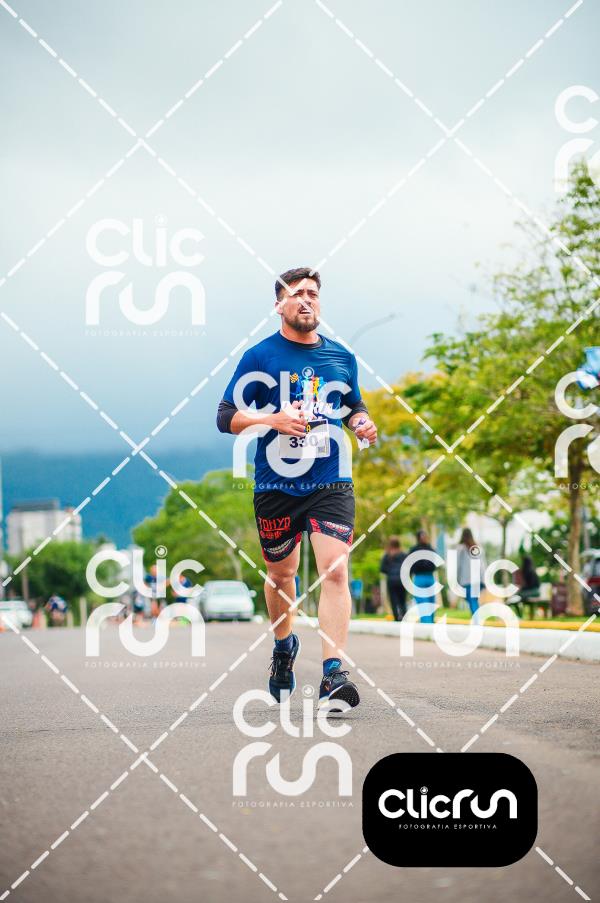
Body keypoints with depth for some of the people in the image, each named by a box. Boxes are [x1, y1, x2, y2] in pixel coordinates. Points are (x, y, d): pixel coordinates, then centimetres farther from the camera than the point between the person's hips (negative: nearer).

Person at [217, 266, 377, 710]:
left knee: (335, 571, -15)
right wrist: (275, 420, -17)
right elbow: (226, 416, -2)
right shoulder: (259, 356, 0)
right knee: (281, 573, 13)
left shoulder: (342, 357, 10)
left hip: (332, 482, 1)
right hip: (276, 485, -1)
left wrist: (363, 423, 3)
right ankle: (284, 647, 41)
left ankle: (333, 674, -19)